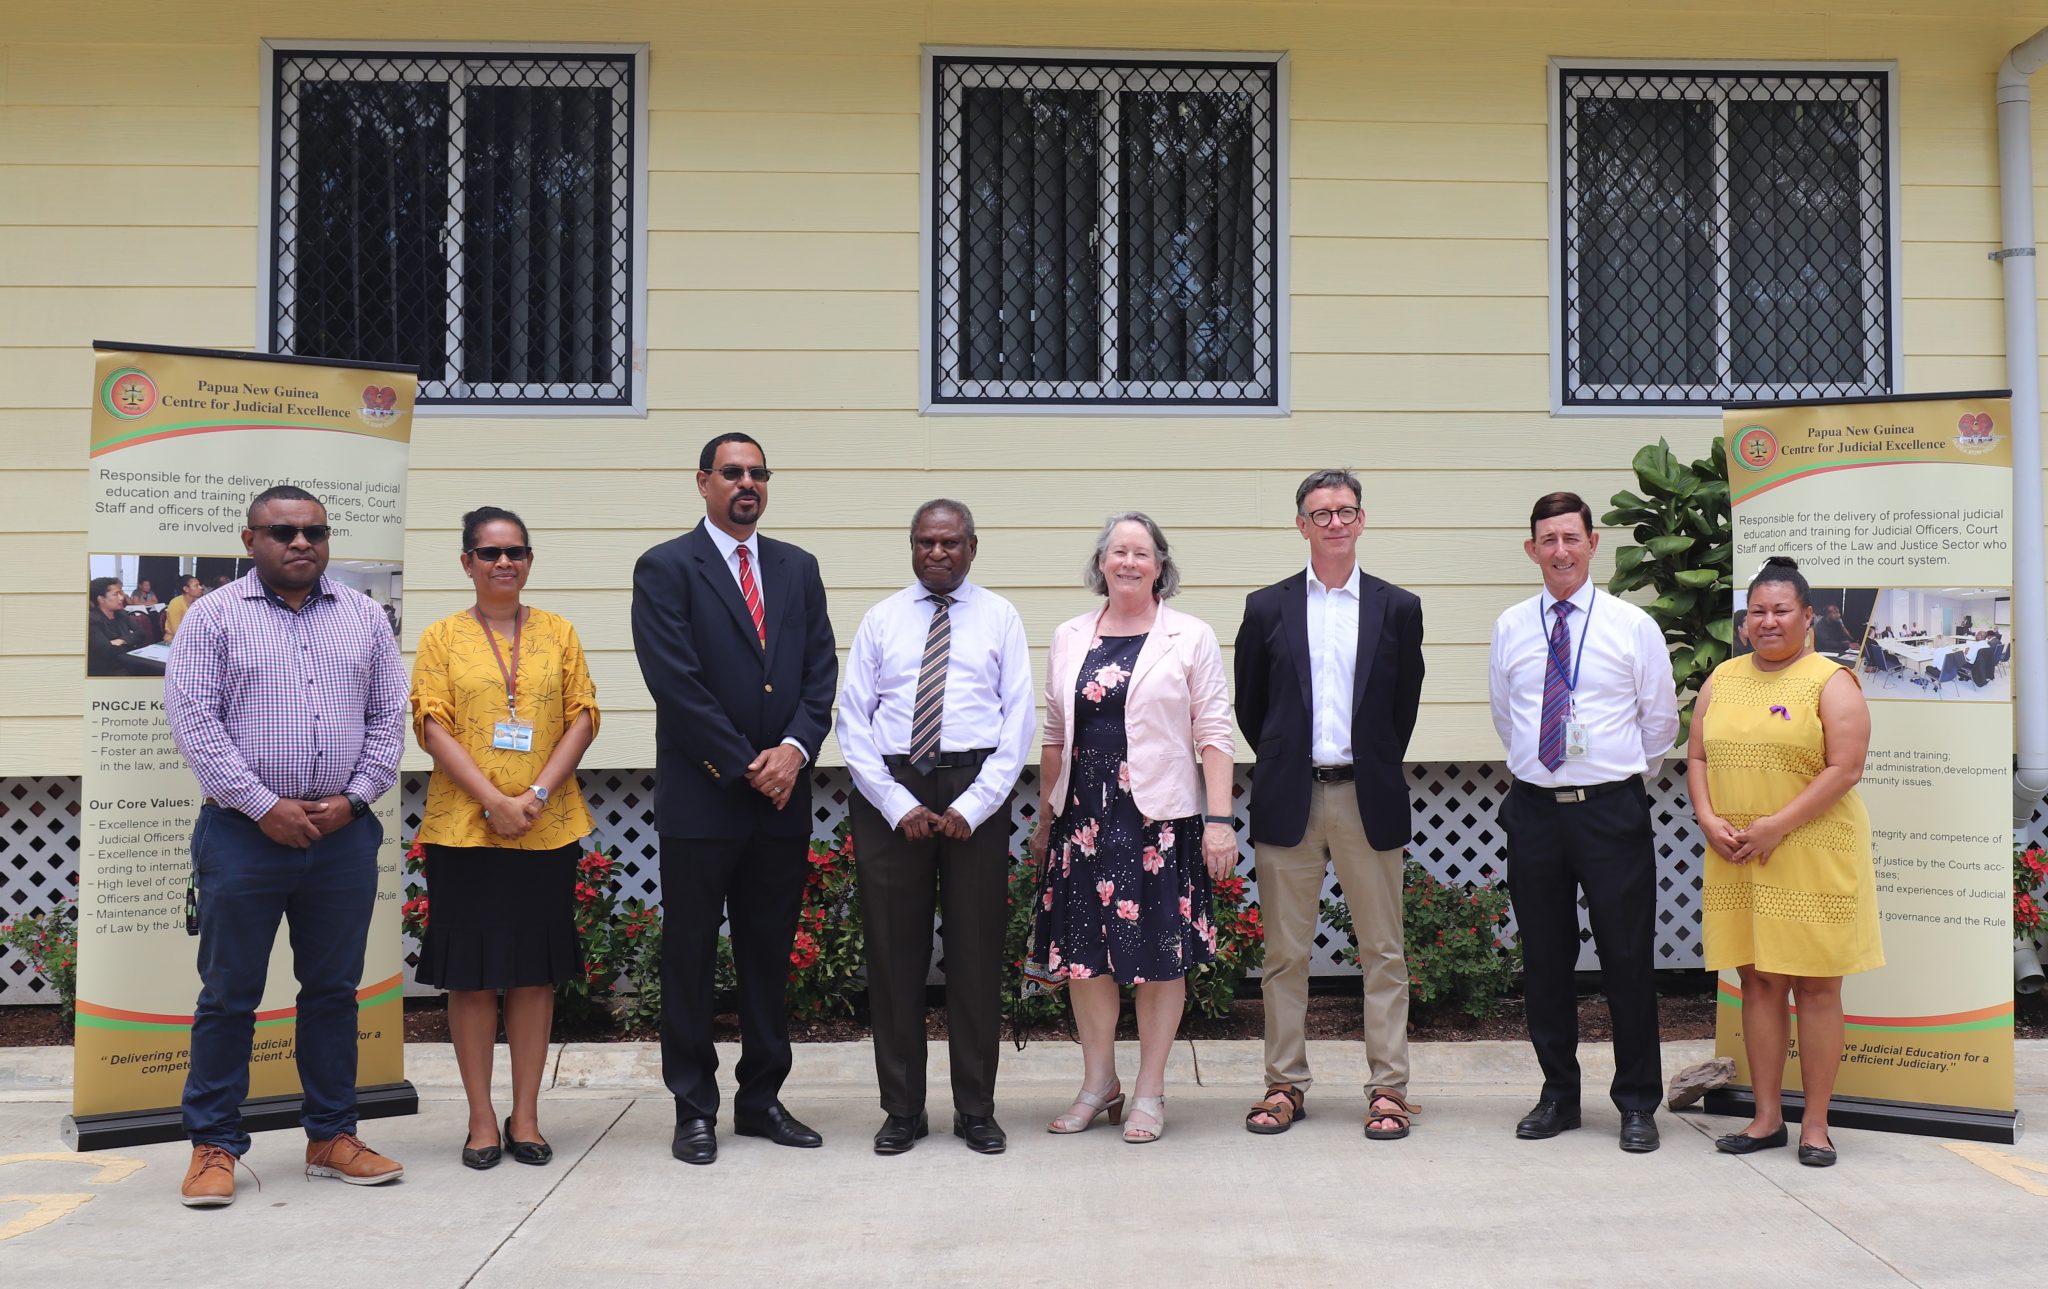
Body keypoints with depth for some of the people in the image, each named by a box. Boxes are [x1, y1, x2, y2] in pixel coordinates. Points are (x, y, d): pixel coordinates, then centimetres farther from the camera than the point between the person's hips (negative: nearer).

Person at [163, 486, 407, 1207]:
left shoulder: (363, 617, 11)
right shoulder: (214, 616, 1)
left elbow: (388, 715, 8)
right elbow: (193, 719, -7)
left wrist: (352, 798, -5)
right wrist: (265, 805, -12)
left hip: (345, 835, 3)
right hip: (244, 833, -3)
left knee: (333, 990, 10)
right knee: (229, 994, 3)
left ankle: (331, 1136, 20)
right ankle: (214, 1146, 14)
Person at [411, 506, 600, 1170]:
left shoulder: (558, 633, 10)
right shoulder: (442, 637, 5)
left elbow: (582, 717, 3)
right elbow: (432, 725, -3)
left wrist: (536, 795, -10)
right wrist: (493, 799, -15)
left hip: (548, 829, 2)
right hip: (464, 827, -1)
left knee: (537, 970, 6)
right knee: (470, 972, 3)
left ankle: (526, 1115, 15)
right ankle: (482, 1118, 13)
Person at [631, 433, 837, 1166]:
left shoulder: (798, 568, 13)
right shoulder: (665, 569, -2)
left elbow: (821, 671, 8)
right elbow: (676, 682, -10)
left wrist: (794, 748, -9)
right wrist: (745, 766, -12)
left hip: (783, 795, 5)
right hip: (701, 797, -4)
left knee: (770, 954, 11)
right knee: (690, 959, 4)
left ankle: (762, 1098, 22)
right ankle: (695, 1110, 14)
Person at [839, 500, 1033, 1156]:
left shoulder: (1000, 618, 7)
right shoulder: (880, 620, 10)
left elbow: (1019, 720, 1)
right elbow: (853, 720, 4)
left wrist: (973, 805, -9)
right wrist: (898, 806, -7)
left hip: (975, 797, -1)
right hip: (891, 793, 1)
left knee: (977, 953, 4)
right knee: (893, 954, 4)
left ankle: (976, 1110, 15)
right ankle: (902, 1109, 16)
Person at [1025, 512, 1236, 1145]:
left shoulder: (1191, 637, 1)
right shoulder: (1070, 638, 11)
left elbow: (1214, 735, -3)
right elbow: (1055, 736, 15)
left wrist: (1219, 819, -10)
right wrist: (1045, 819, 13)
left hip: (1162, 817, -3)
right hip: (1084, 815, 3)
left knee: (1160, 952, 3)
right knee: (1084, 950, 8)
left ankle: (1150, 1091, 16)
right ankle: (1098, 1082, 24)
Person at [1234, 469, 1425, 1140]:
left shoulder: (1397, 608, 6)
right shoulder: (1267, 607, 6)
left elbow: (1404, 707, 11)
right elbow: (1250, 706, 12)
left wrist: (1374, 769, 11)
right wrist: (1286, 763, 11)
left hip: (1369, 799, 0)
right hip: (1289, 801, 0)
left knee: (1383, 951, 3)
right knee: (1286, 953, 6)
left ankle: (1388, 1088, 11)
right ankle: (1284, 1084, 15)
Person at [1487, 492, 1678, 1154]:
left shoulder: (1633, 625, -1)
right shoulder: (1510, 628, 6)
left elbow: (1661, 720, 9)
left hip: (1612, 808, -2)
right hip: (1534, 808, 2)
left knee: (1627, 957, 3)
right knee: (1543, 958, 9)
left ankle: (1638, 1104, 16)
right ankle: (1558, 1094, 23)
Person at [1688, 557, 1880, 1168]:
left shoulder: (1831, 682, -3)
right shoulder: (1723, 679, 13)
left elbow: (1845, 769, -11)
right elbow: (1698, 757, 12)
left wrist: (1775, 826, -16)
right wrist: (1709, 820, -5)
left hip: (1814, 855, -4)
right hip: (1736, 859, 5)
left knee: (1816, 985, 2)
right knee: (1757, 981, 8)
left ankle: (1815, 1124, 10)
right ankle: (1767, 1116, 16)